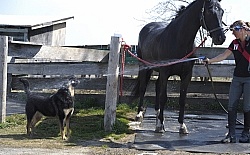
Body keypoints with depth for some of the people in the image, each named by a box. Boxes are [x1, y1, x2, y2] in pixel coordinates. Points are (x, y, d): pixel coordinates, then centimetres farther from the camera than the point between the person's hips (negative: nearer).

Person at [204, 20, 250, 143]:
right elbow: (224, 55, 4)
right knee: (231, 106, -1)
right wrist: (210, 61, -5)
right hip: (237, 78, 5)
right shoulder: (235, 43, 9)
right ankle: (231, 135, 3)